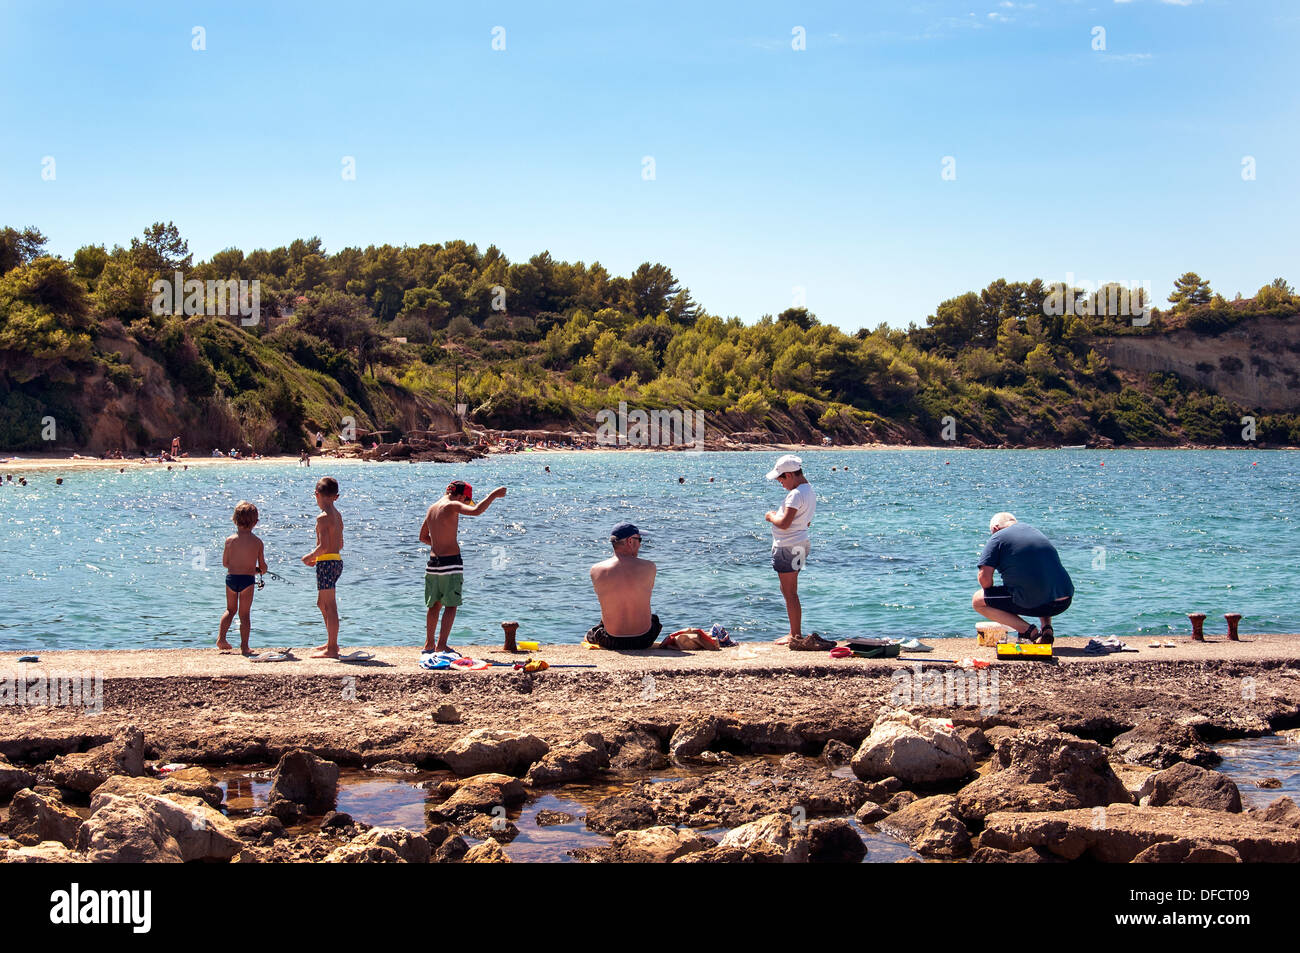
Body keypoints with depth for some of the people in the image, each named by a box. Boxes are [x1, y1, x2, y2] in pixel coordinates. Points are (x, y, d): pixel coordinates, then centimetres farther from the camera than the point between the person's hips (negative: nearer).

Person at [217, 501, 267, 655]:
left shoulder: (230, 540, -2)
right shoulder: (257, 542, -5)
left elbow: (225, 563, 6)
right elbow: (262, 566, 1)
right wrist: (260, 569, 24)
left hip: (231, 578, 2)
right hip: (247, 579, -2)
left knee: (230, 610, 22)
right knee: (244, 614, 5)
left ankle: (221, 637, 12)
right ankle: (244, 647, 6)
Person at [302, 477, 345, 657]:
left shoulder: (323, 517, -15)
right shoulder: (337, 516, 12)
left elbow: (324, 546, -22)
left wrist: (310, 557, -7)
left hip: (326, 563, -9)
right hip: (337, 560, 9)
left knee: (330, 606, -6)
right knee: (322, 603, 21)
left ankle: (332, 649, -3)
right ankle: (331, 642, 29)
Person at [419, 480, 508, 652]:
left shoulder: (432, 508, 13)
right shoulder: (452, 506, -11)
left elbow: (423, 537, 23)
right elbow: (476, 511, -28)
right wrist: (494, 495, -19)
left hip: (433, 560, 7)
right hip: (451, 561, -7)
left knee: (434, 604, 17)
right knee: (450, 605, -1)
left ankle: (429, 644, 24)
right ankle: (441, 645, -5)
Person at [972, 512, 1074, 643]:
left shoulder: (997, 538, 3)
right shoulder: (1032, 529, 24)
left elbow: (984, 577, -6)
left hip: (1034, 604, -7)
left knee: (977, 601, 10)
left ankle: (1028, 630, -3)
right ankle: (1047, 628, 14)